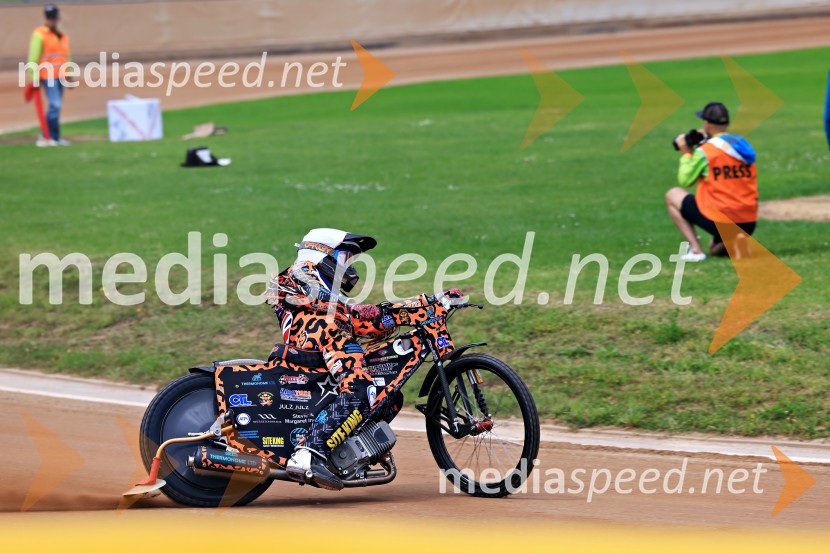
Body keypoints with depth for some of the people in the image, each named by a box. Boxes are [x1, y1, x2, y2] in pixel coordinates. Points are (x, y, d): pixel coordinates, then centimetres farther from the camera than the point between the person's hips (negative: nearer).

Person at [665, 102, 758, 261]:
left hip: (719, 221, -7)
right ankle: (737, 241, -2)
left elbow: (685, 180, -2)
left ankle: (695, 250, 0)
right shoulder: (744, 145, 10)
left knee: (672, 195, 15)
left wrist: (687, 153, 9)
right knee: (716, 249, 36)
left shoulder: (705, 151, -10)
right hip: (748, 223, 7)